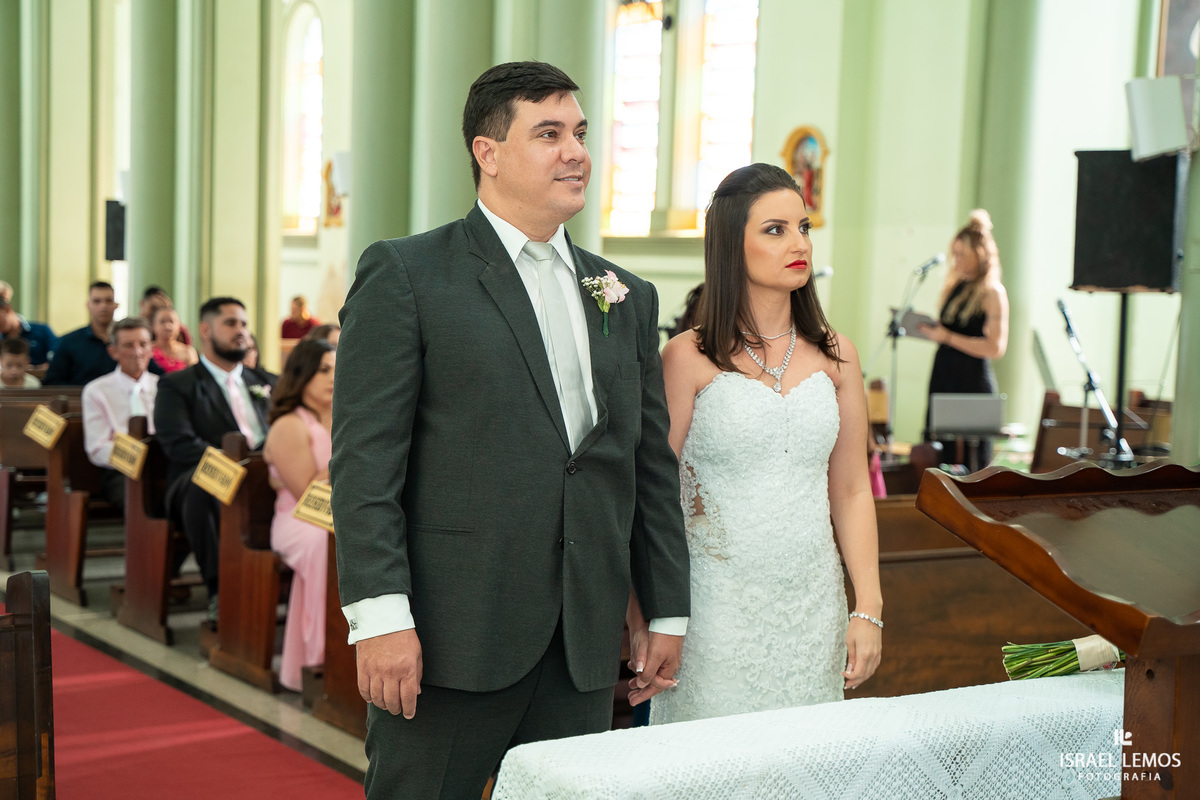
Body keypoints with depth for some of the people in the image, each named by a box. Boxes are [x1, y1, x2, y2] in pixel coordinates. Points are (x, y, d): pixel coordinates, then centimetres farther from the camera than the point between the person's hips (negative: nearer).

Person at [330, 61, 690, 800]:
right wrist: (380, 615, -16)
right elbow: (365, 458, -9)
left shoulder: (628, 297, 14)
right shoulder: (405, 274, -2)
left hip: (585, 647, 5)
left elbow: (652, 463, 15)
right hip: (452, 635, -5)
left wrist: (669, 611, 13)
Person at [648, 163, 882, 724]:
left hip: (812, 608, 4)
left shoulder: (835, 356, 6)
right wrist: (641, 618, -6)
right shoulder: (689, 358, -6)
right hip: (718, 609, -3)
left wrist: (869, 608, 3)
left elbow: (852, 492, 9)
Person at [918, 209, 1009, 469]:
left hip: (973, 380, -7)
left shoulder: (992, 292, -9)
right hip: (943, 375, 7)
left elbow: (996, 347, -18)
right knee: (937, 452, 7)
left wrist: (948, 337, -20)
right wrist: (931, 330, 2)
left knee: (970, 463, -2)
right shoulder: (955, 284, 13)